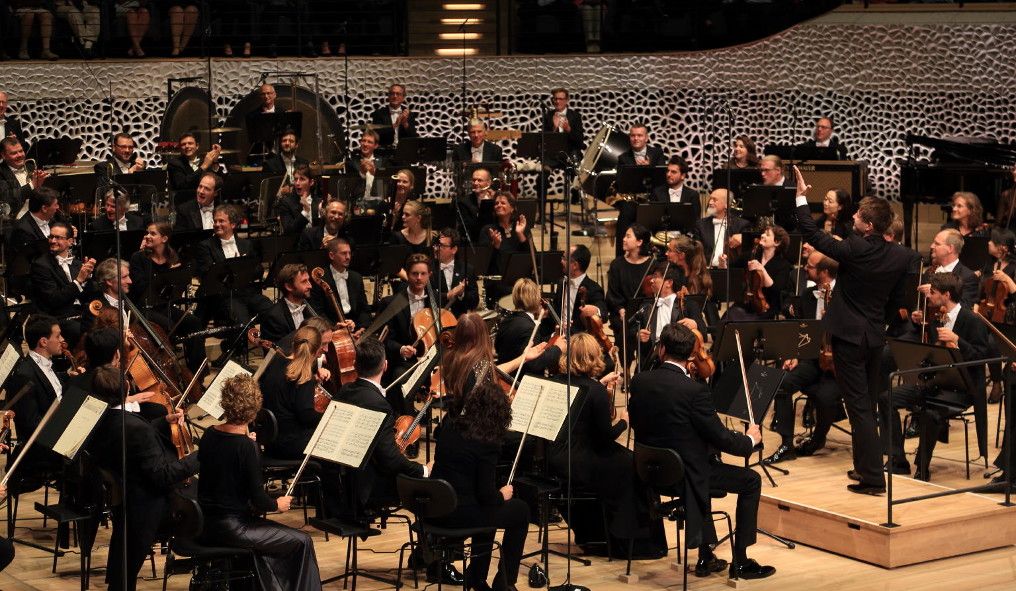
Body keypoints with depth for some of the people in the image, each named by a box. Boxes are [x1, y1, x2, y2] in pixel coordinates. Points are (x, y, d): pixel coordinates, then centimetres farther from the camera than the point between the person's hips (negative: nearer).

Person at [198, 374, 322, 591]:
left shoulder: (209, 435, 1)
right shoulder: (247, 446, -20)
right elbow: (258, 500, -17)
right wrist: (277, 504, 3)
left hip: (205, 524, 8)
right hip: (230, 528, -8)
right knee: (302, 542, 3)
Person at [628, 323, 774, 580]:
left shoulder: (640, 382, -6)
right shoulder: (694, 390, -24)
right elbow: (721, 438, -17)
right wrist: (749, 440, 4)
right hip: (684, 475, -7)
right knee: (751, 481, 12)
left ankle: (705, 556, 36)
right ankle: (740, 561, 14)